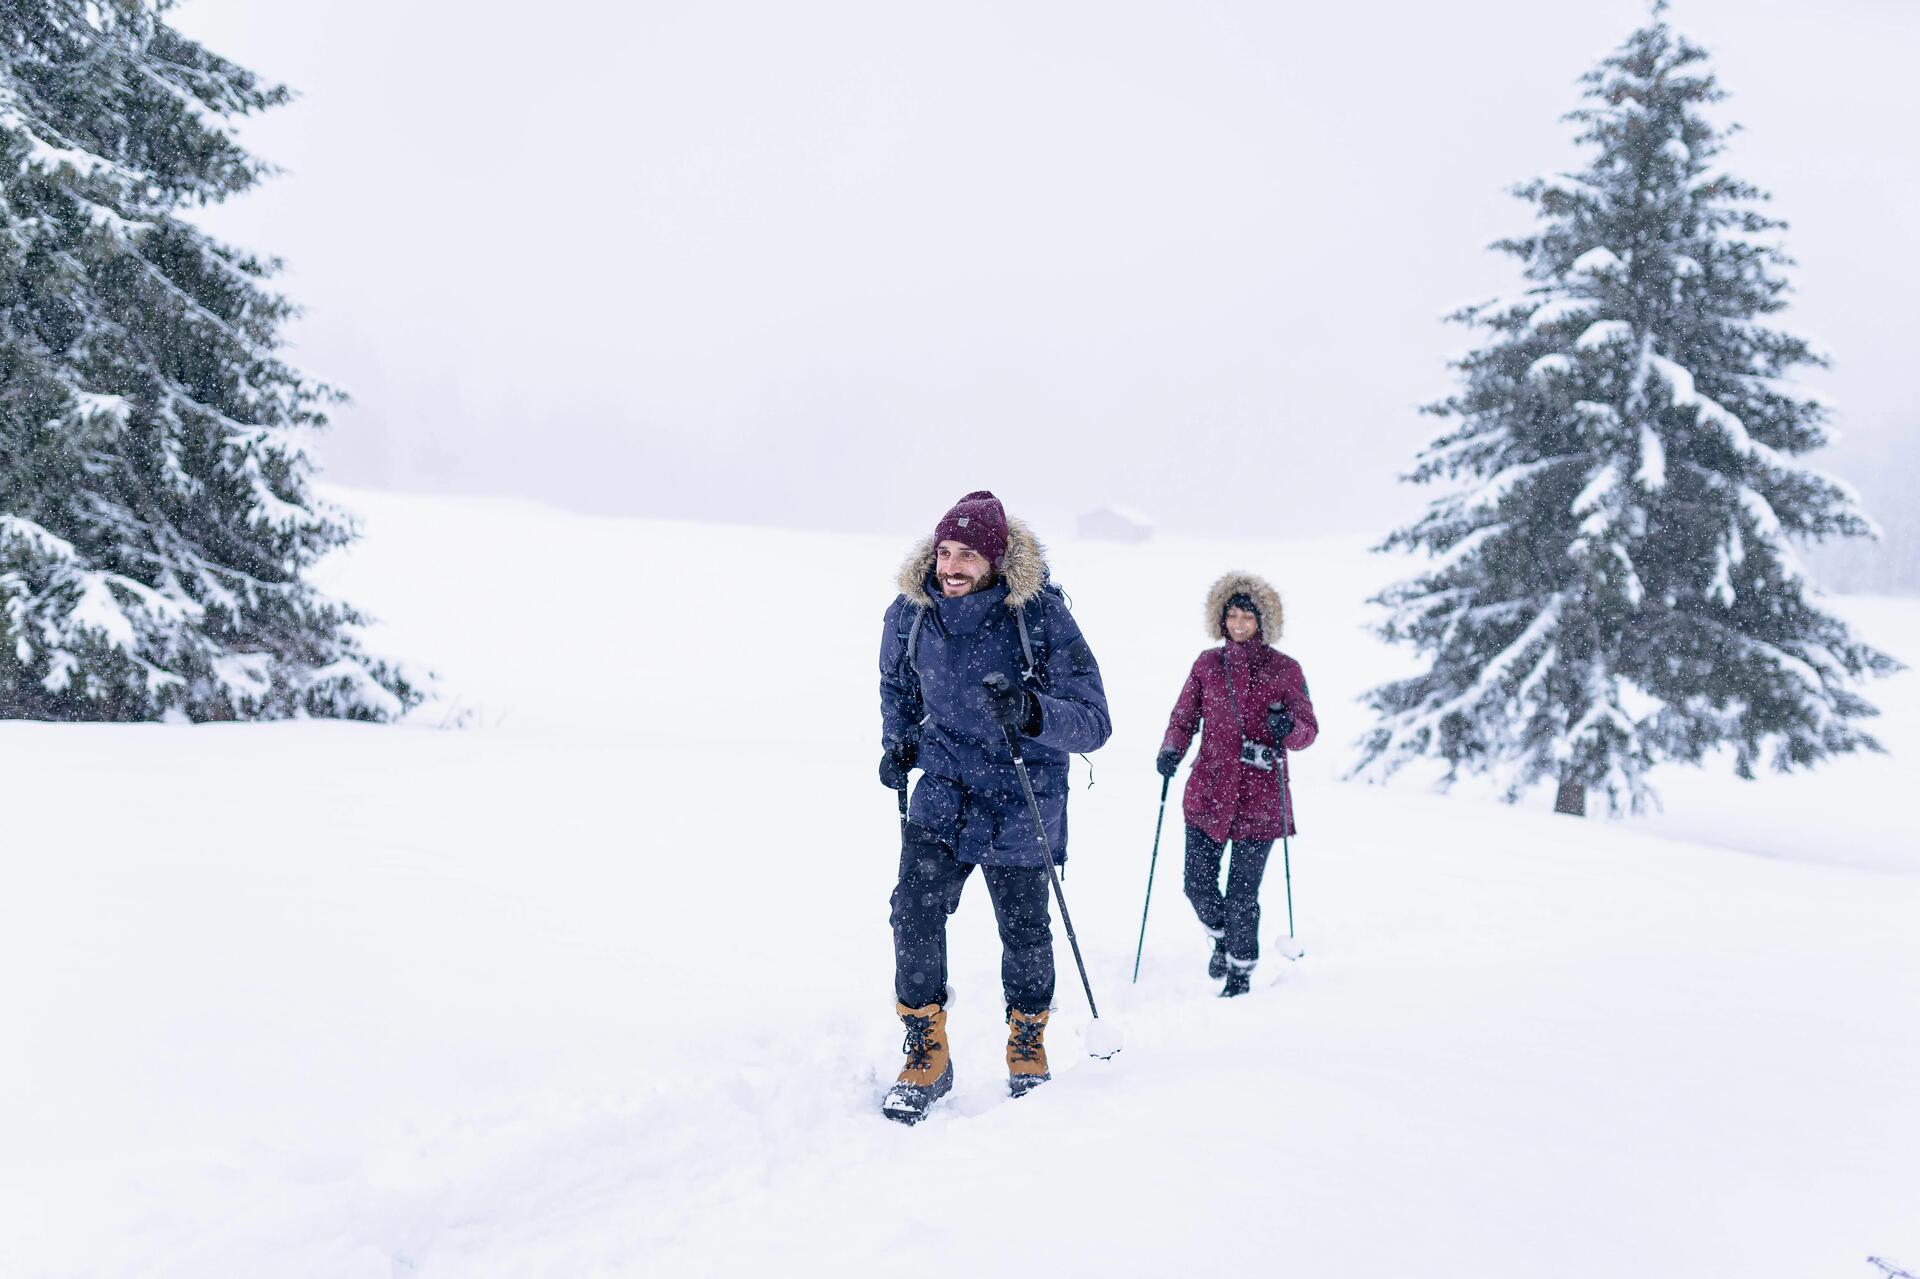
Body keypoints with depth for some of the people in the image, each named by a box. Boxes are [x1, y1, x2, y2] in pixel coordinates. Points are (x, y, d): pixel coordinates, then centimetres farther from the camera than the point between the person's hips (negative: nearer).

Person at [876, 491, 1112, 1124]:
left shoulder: (1041, 615, -19)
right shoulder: (909, 614, -8)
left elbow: (1093, 721, -22)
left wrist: (1033, 712, -39)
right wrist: (898, 743, 2)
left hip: (1022, 798, -2)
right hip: (943, 789, 2)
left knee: (1024, 928, 7)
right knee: (915, 909, -14)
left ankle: (1027, 1045, 33)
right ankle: (926, 1054, 1)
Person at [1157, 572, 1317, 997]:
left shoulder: (1285, 670, 1)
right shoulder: (1207, 665, 7)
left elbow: (1309, 729, 3)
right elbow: (1184, 718, 11)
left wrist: (1289, 729, -19)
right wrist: (1171, 750, -9)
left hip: (1259, 797, -2)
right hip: (1208, 791, 2)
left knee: (1242, 894, -2)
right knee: (1198, 885, 1)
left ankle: (1241, 973, 17)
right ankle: (1222, 937, 33)